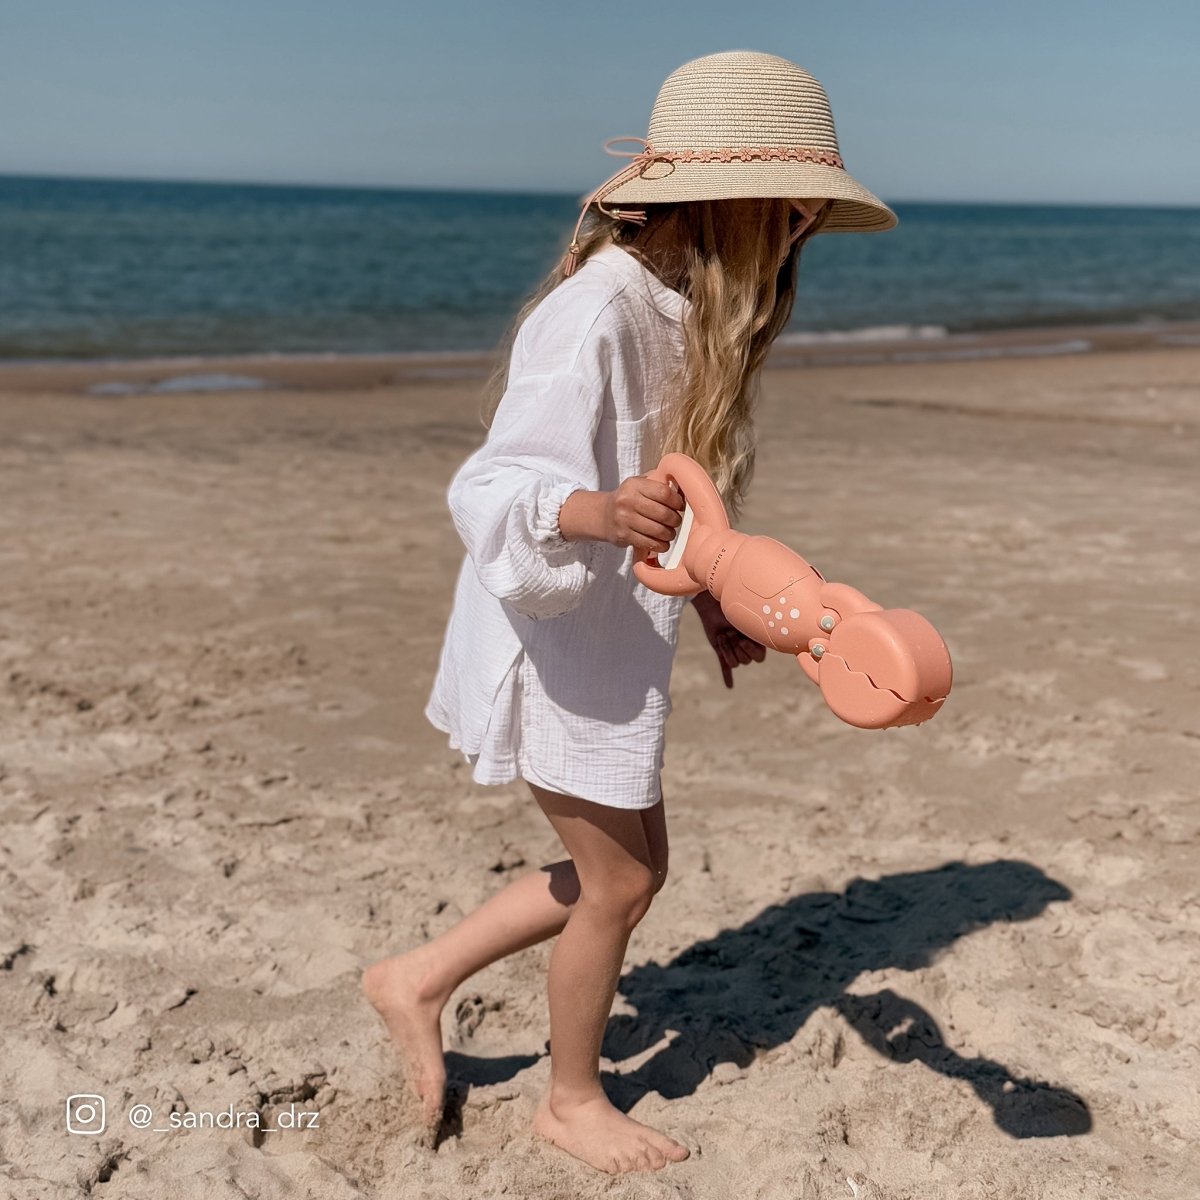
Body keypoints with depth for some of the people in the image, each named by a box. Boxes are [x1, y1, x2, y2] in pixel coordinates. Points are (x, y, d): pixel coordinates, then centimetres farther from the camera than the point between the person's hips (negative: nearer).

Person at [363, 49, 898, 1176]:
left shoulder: (687, 311, 5)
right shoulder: (595, 314, -25)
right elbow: (494, 491, -28)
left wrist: (705, 597, 14)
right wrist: (600, 513, -47)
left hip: (613, 631, 9)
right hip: (554, 637, -9)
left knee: (623, 868, 17)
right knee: (619, 880, 6)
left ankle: (418, 980, 31)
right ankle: (572, 1099, 31)